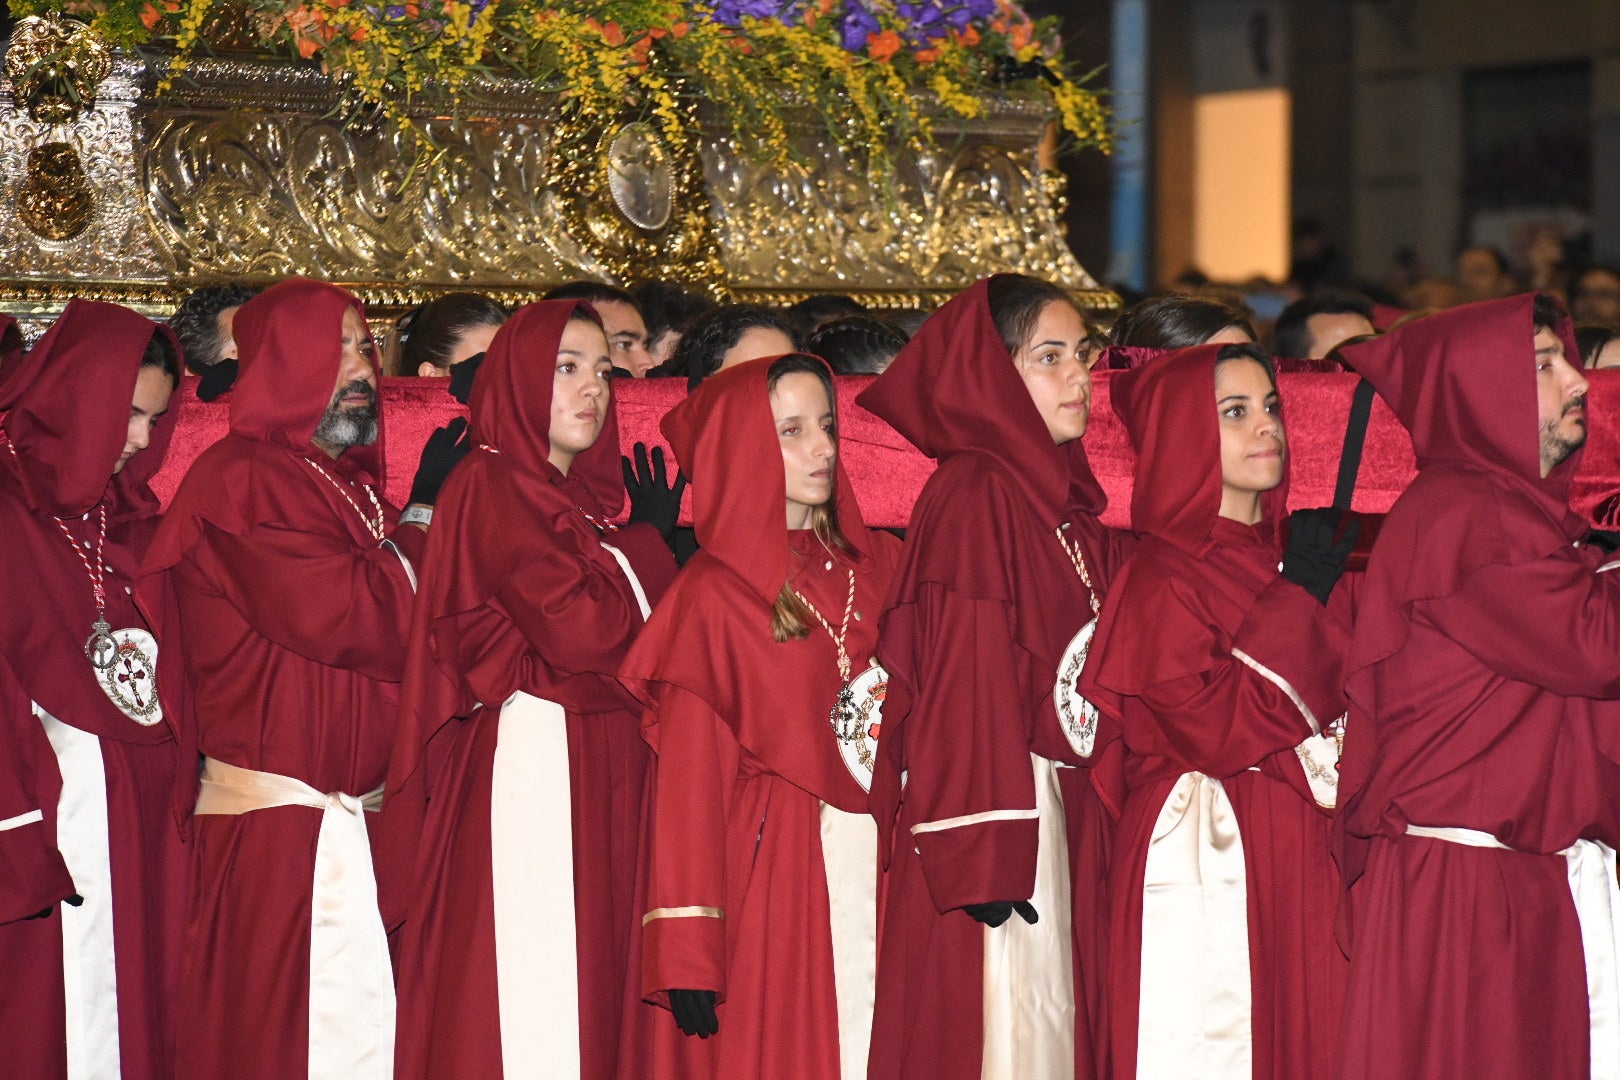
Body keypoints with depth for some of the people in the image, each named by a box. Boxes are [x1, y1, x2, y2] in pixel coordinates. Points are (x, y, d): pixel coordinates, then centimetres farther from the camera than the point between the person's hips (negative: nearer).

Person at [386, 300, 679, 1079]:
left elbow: (633, 626, 15)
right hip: (529, 766, -8)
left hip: (601, 776, 8)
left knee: (591, 980, 5)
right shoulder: (493, 487, -6)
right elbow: (576, 629, -17)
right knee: (528, 1003, -9)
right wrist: (650, 554, -3)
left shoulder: (586, 502, 20)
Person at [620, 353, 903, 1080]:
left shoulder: (877, 564, 10)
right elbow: (689, 782, -7)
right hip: (771, 874, -4)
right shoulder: (714, 594, -4)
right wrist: (688, 954, -13)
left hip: (880, 863, 4)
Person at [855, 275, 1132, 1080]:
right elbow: (963, 678, -17)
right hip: (995, 813, -8)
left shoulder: (1068, 502, 14)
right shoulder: (973, 495, -11)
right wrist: (984, 850, -21)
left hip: (1064, 814, 8)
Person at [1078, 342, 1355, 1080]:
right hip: (1206, 860, -7)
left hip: (1303, 851, 7)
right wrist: (1293, 613, -15)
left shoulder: (1296, 562, 13)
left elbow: (1350, 700, 18)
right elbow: (1206, 729, -19)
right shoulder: (1164, 577, -8)